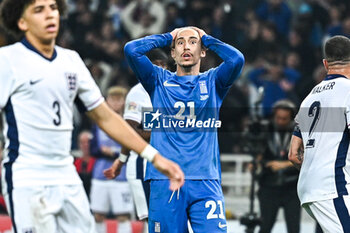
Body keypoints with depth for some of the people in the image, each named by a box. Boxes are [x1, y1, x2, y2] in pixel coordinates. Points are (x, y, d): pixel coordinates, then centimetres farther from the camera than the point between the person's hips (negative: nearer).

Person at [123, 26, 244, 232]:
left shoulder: (212, 82, 13)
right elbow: (131, 50, 1)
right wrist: (167, 38, 13)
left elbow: (236, 59, -5)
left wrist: (208, 40, 10)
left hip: (205, 182, -1)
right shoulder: (160, 81, 14)